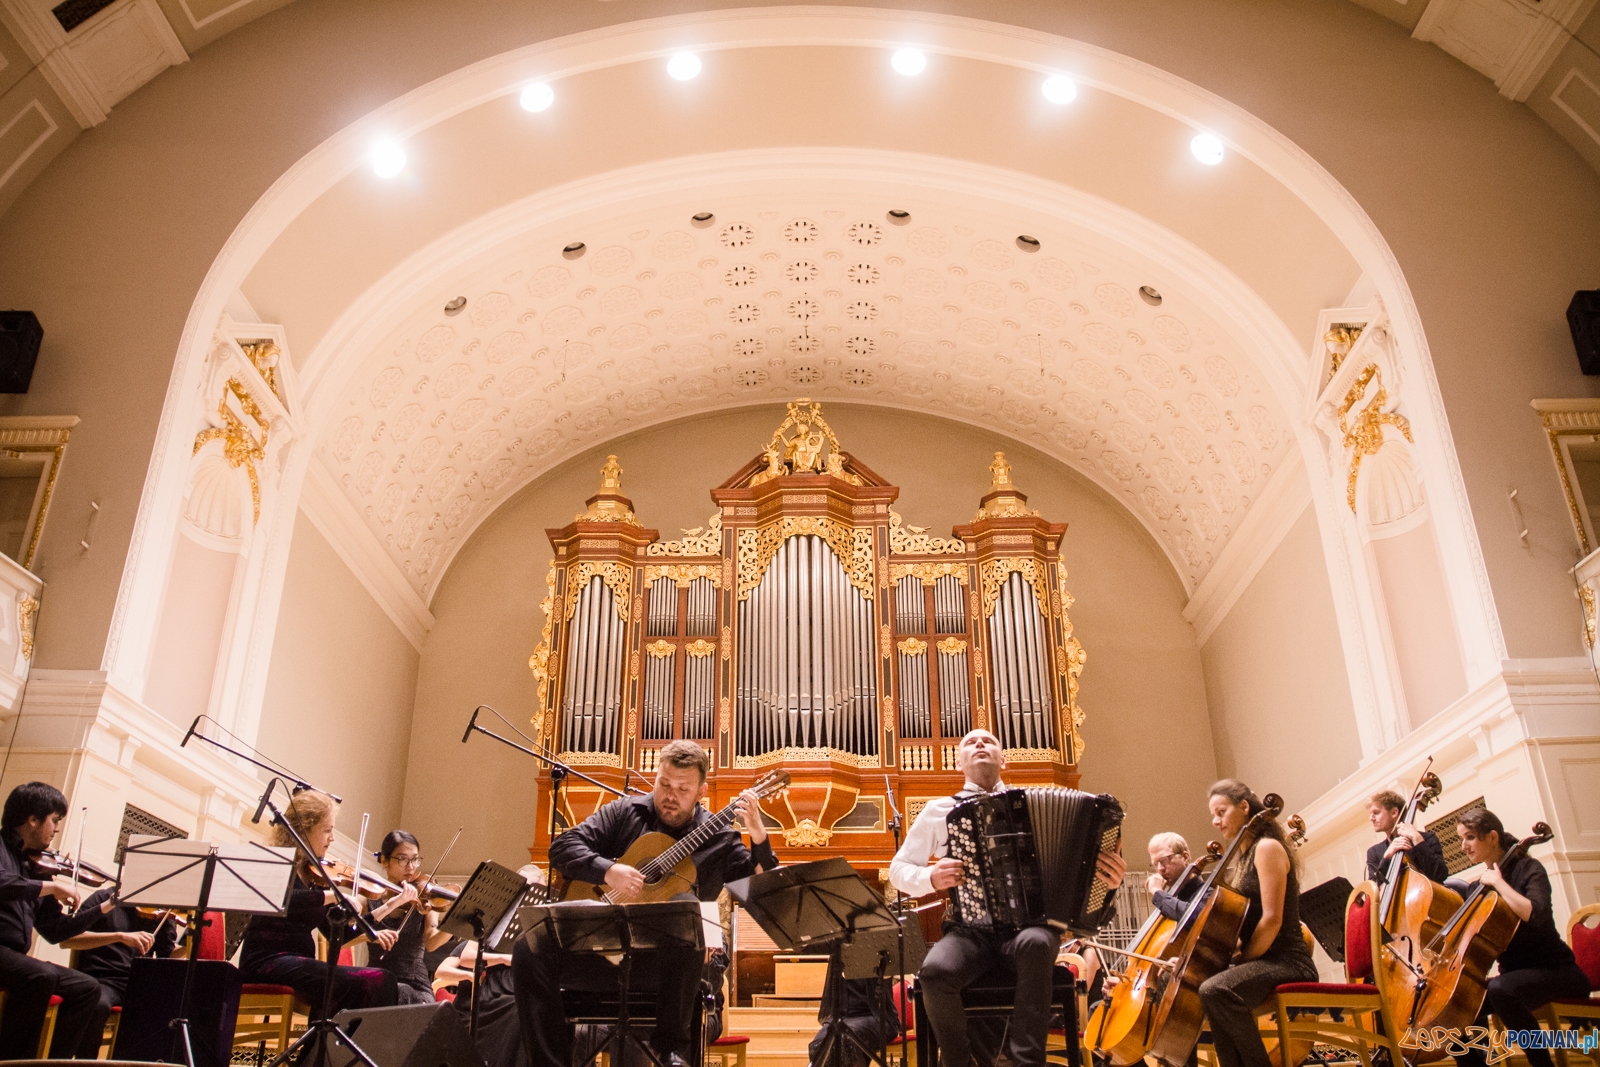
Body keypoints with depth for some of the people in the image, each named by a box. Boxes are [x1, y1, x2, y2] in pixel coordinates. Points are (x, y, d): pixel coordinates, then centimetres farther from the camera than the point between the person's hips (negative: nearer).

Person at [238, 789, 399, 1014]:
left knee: (383, 981, -18)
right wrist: (333, 895, -29)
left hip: (299, 963, 7)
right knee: (370, 983, -28)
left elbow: (334, 931, 16)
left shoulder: (314, 872, 15)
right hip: (268, 962, -7)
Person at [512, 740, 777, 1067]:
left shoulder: (719, 839, 6)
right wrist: (608, 871, -15)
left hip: (665, 959, -2)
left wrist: (758, 836, -17)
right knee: (530, 949, -23)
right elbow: (563, 846, 2)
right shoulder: (625, 813, 10)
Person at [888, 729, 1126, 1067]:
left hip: (1028, 925, 0)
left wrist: (1107, 877, -9)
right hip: (969, 930, 0)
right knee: (936, 970, -32)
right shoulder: (939, 810, 11)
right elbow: (898, 870, 15)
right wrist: (931, 878, -7)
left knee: (1035, 944, -37)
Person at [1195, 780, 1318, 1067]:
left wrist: (1243, 961, -12)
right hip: (1261, 962, 10)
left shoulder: (1267, 847, -9)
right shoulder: (1242, 859, 19)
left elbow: (1272, 919, -18)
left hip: (1286, 963, -10)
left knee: (1215, 990, -34)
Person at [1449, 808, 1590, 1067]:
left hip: (1555, 971, -7)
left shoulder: (1527, 868, -9)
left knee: (1500, 988, -36)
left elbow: (1535, 914, -31)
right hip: (1515, 974, 7)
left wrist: (1498, 882, -22)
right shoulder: (1481, 883, 9)